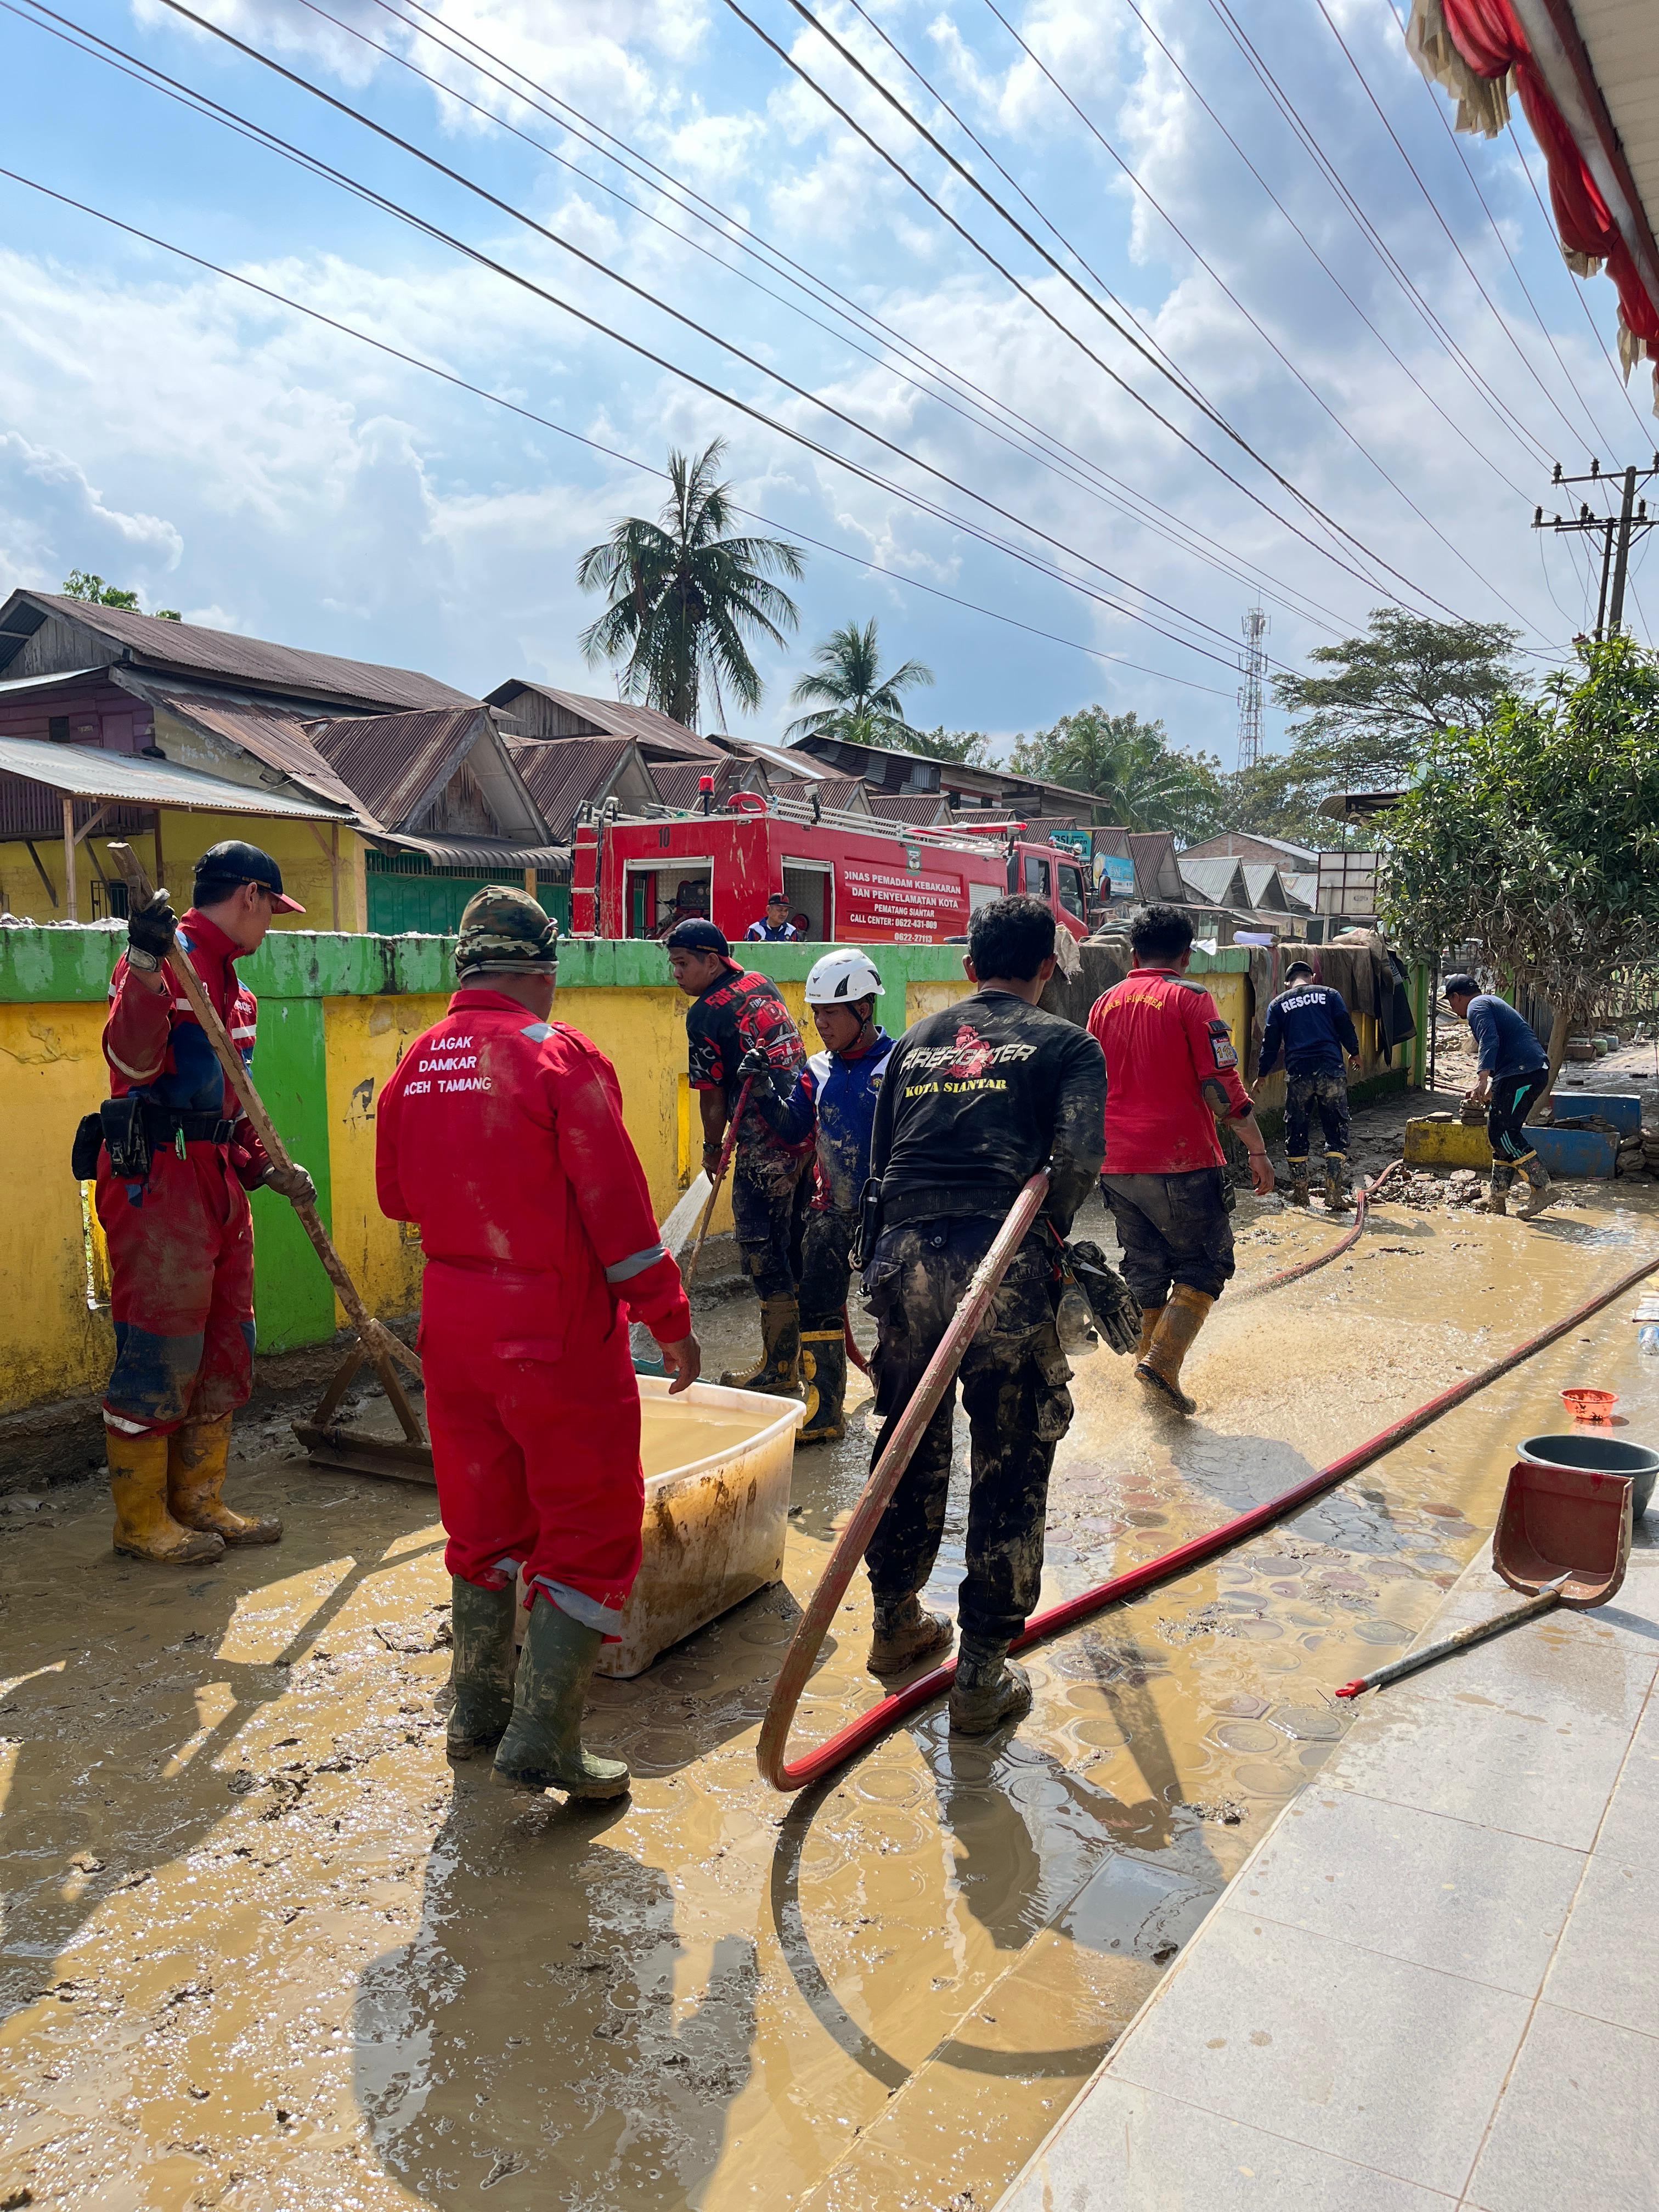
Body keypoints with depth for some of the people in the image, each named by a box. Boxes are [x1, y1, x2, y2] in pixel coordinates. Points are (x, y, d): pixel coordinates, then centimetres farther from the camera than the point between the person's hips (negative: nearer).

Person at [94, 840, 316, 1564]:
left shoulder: (229, 979, 20)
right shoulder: (168, 956, -10)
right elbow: (133, 1061, -25)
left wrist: (266, 1167, 16)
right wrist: (144, 967, -37)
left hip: (217, 1179, 10)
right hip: (155, 1180, -10)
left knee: (223, 1349, 14)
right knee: (160, 1351, -2)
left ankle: (198, 1502, 26)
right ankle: (141, 1520, 12)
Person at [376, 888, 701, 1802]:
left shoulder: (414, 1065, 5)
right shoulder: (559, 1053, -14)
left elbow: (395, 1196, 15)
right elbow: (615, 1203, -15)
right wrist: (670, 1318, -8)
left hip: (451, 1324, 7)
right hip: (556, 1332, -7)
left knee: (483, 1520, 20)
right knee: (592, 1528, 5)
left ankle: (478, 1713, 32)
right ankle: (541, 1741, 4)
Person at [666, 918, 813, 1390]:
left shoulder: (706, 1014, -11)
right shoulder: (760, 984, 13)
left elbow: (713, 1095, -6)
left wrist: (712, 1148, 9)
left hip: (764, 1148, -9)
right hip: (806, 1135, 9)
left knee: (764, 1254, 1)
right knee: (794, 1248, 18)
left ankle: (779, 1369, 9)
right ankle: (804, 1353, 29)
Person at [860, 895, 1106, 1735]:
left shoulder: (915, 1041, 22)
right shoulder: (1066, 1043, 9)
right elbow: (1078, 1157, -8)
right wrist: (1045, 1238, 7)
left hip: (903, 1256, 5)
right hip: (1002, 1264, -4)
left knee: (910, 1441, 21)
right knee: (1010, 1465, 7)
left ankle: (895, 1622, 38)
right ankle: (981, 1673, 14)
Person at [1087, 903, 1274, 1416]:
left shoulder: (1105, 1003, 10)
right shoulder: (1191, 999, -6)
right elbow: (1222, 1086, -11)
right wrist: (1258, 1150, -5)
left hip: (1118, 1166, 5)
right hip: (1181, 1161, -5)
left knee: (1145, 1268, 15)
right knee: (1204, 1264, 6)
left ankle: (1152, 1366, 20)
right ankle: (1162, 1361, -8)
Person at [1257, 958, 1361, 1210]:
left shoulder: (1278, 1004, 11)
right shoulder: (1329, 994, 8)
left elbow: (1270, 1042, 10)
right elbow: (1346, 1026, 6)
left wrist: (1262, 1075, 21)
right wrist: (1355, 1053, 24)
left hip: (1298, 1074, 1)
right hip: (1331, 1071, -1)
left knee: (1296, 1134, 11)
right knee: (1336, 1132, 4)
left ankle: (1299, 1193, 16)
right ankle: (1335, 1194, -3)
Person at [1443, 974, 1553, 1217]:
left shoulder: (1477, 1005, -2)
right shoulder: (1493, 1003, 29)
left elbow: (1490, 1041, -20)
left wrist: (1482, 1080, -30)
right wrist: (1489, 1089, 42)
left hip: (1522, 1073, -10)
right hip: (1536, 1072, 10)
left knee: (1503, 1134, -11)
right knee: (1500, 1134, 13)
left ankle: (1542, 1190, -13)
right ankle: (1496, 1200, 15)